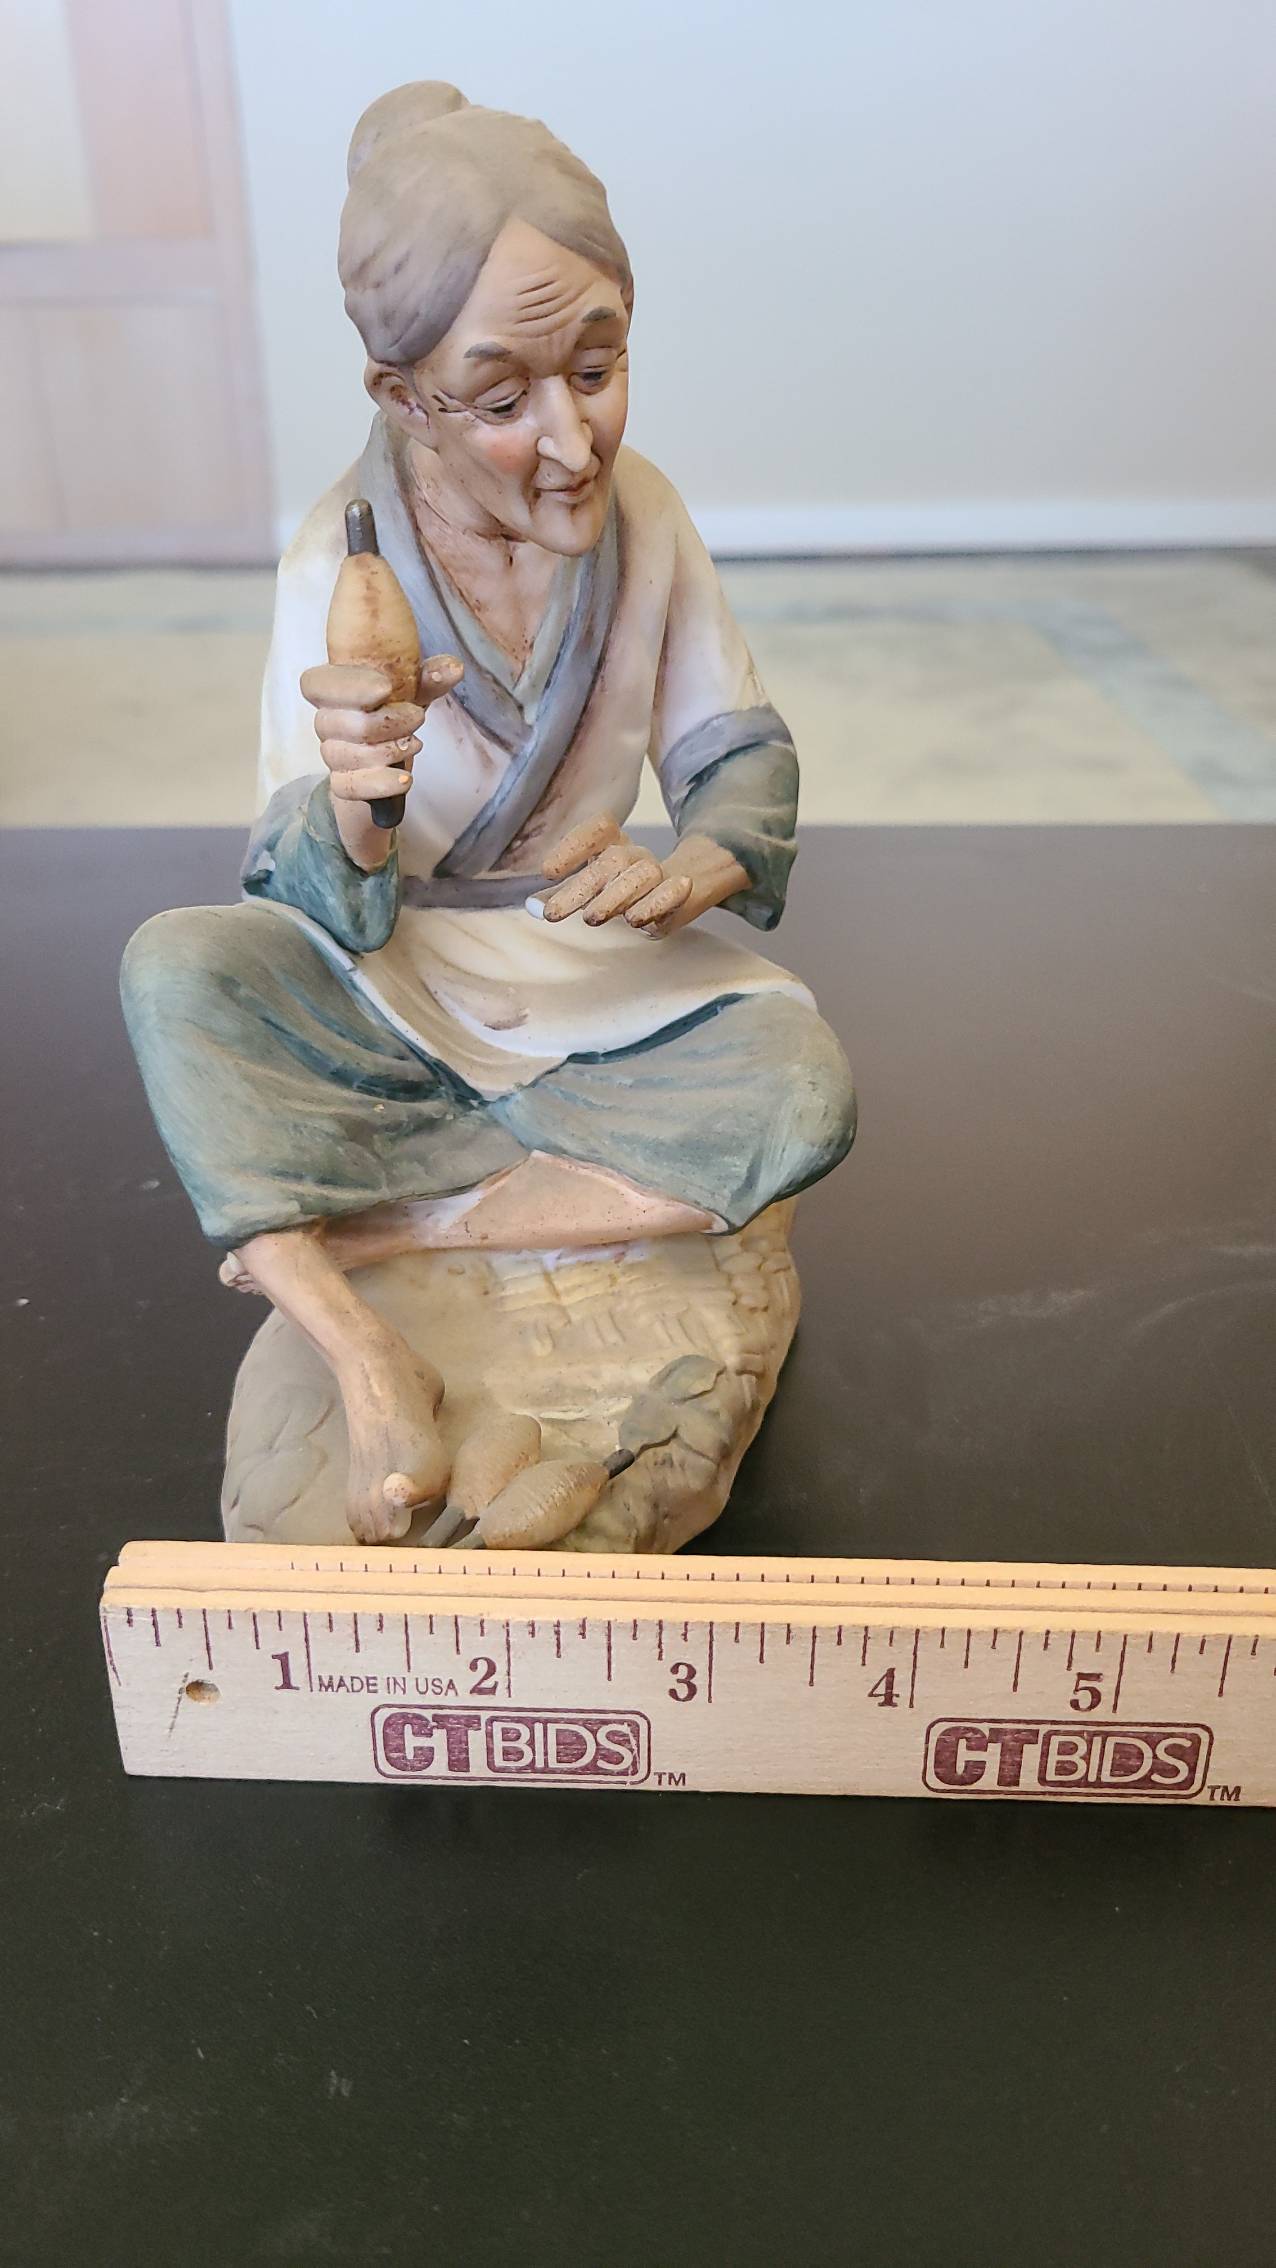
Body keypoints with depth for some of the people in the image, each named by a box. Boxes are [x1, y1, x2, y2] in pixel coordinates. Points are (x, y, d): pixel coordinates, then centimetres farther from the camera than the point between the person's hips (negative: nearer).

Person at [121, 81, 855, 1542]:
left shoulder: (641, 512, -9)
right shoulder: (338, 563, -16)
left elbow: (743, 751, -1)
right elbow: (324, 916, -18)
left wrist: (698, 865, -25)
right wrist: (349, 810, -43)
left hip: (596, 982, 2)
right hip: (387, 990, -1)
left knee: (802, 1091, -27)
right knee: (173, 968, -29)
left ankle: (364, 1229, -21)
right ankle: (367, 1361, -33)